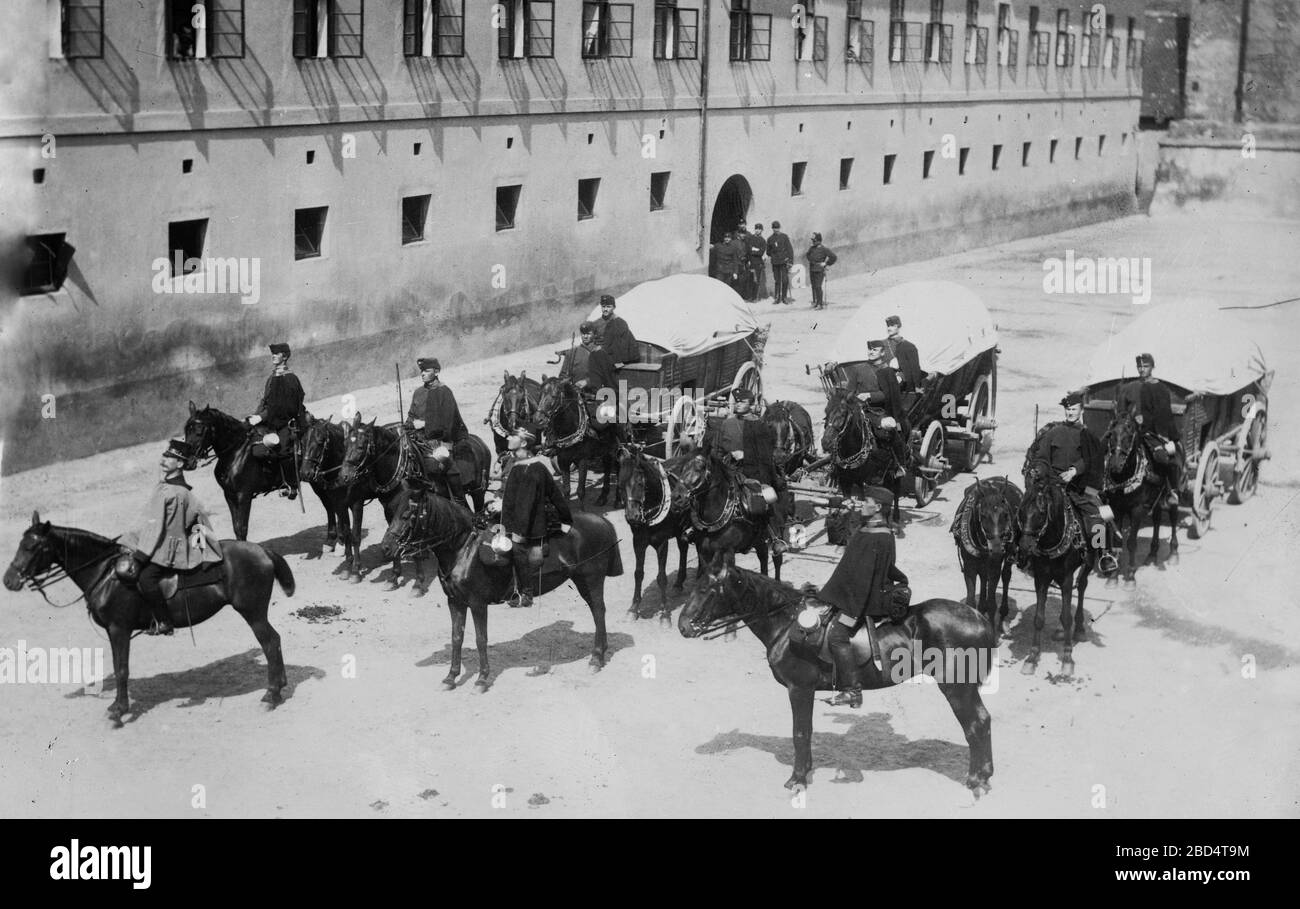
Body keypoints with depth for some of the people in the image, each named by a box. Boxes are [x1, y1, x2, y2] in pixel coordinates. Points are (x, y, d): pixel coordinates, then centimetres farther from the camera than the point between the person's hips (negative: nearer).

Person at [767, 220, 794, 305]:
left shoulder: (784, 237, 2)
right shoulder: (770, 239, 9)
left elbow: (789, 249, 0)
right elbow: (769, 250, 23)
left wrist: (790, 260, -6)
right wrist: (769, 256, 8)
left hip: (784, 261, -2)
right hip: (775, 262, 2)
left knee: (785, 280, -4)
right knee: (777, 280, 3)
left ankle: (784, 297, 5)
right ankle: (777, 297, 9)